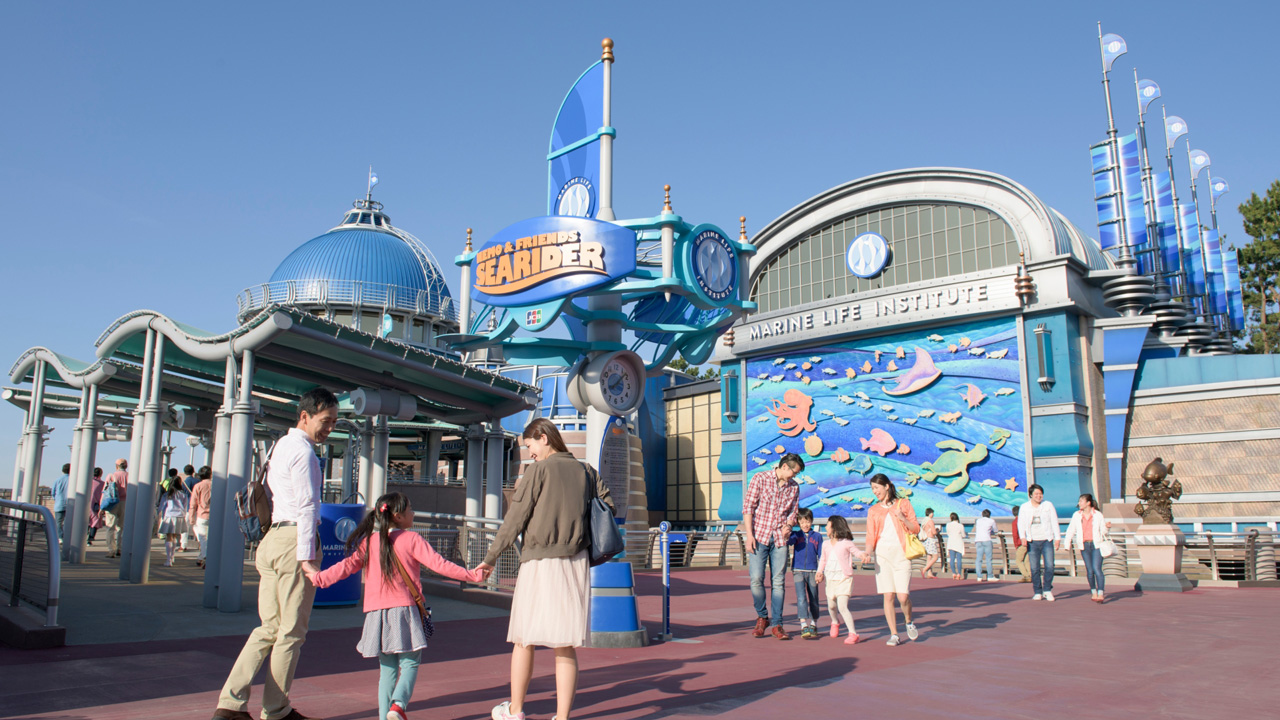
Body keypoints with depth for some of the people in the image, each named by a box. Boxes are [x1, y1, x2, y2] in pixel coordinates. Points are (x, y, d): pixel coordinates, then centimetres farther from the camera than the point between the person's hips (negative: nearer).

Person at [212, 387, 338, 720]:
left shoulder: (282, 445, 19)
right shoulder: (303, 451, -11)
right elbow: (306, 506, -18)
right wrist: (307, 557, -22)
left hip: (272, 538, 9)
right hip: (295, 541, -9)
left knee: (270, 627, 12)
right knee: (292, 631, 3)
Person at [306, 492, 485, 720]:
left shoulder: (369, 542, 6)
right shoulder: (411, 539, -4)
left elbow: (348, 566, 2)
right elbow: (439, 564, -8)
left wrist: (318, 578, 14)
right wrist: (472, 575, -4)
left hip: (376, 613, 4)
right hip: (404, 610, -4)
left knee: (387, 668, 14)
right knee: (409, 663, 2)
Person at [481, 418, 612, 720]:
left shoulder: (539, 470, -5)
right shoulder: (585, 471, 9)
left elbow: (515, 519, -7)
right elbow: (608, 506, 7)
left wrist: (491, 558, 0)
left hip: (540, 562, -4)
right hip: (575, 563, 4)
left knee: (523, 639, 11)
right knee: (566, 645, 8)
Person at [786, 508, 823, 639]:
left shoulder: (817, 536, 5)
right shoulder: (796, 534, 3)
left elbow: (821, 556, 7)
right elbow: (789, 541, -18)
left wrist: (820, 572, 1)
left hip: (812, 571, 1)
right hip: (798, 570, -1)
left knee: (813, 600, 9)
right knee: (801, 599, -11)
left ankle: (813, 626, 25)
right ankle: (804, 627, -13)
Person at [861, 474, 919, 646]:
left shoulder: (903, 503, 7)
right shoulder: (873, 510, 13)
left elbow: (916, 529, 7)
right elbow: (871, 536, 8)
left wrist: (903, 518, -11)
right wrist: (868, 551, -10)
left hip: (901, 553, -2)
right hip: (882, 554, 2)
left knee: (903, 596, -9)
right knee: (888, 596, -2)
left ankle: (909, 622, 21)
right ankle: (894, 634, 7)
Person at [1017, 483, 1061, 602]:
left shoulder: (1048, 505, 7)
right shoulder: (1024, 507, 7)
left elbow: (1054, 522, 8)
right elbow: (1021, 523, 3)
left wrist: (1057, 538, 1)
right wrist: (1022, 537, -12)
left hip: (1047, 540, 0)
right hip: (1032, 542, 0)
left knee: (1049, 566, -8)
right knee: (1034, 568, -1)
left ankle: (1047, 590, 9)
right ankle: (1037, 592, 9)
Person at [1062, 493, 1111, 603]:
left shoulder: (1098, 515, 2)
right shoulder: (1076, 515, 7)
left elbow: (1103, 531, 9)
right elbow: (1071, 529, 10)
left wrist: (1107, 527, -12)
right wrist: (1067, 543, 5)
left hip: (1096, 544, -2)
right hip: (1084, 545, 2)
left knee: (1097, 569, -13)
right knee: (1089, 570, 4)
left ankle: (1101, 593, -10)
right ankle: (1093, 592, 18)